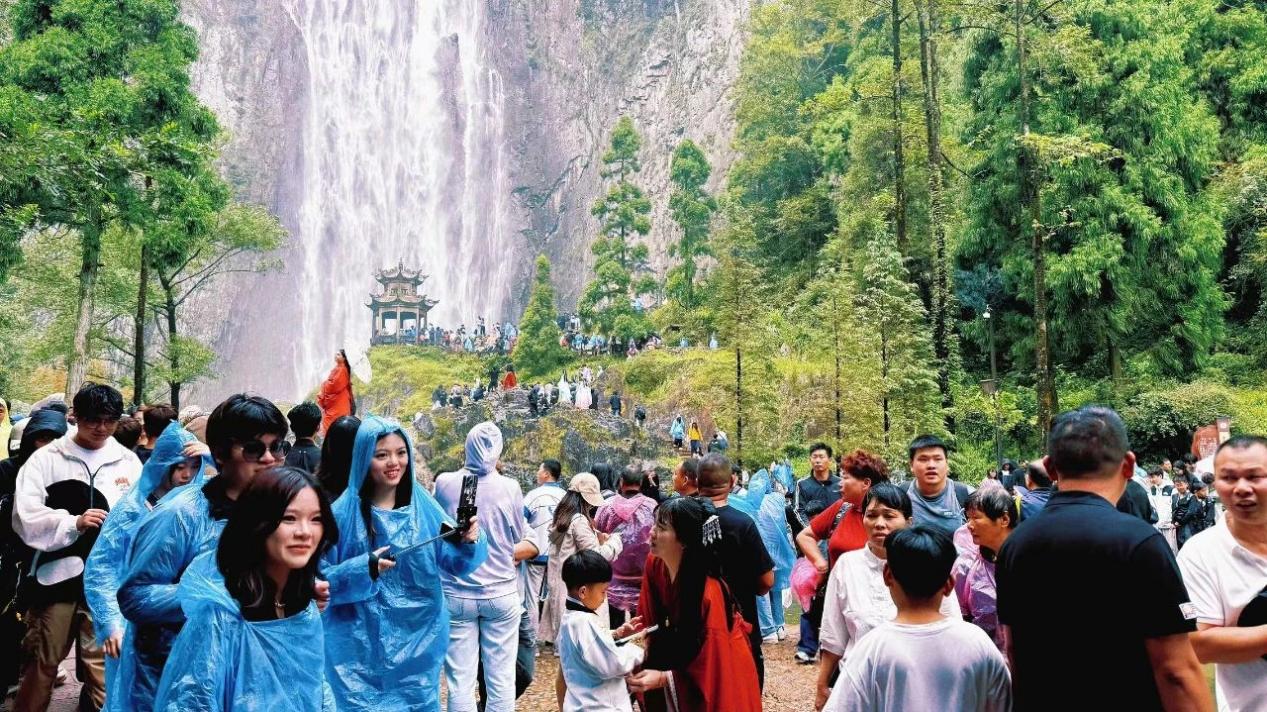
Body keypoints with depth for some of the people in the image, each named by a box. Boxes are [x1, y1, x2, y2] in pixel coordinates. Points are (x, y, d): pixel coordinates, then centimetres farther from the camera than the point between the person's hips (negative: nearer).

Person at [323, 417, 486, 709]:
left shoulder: (423, 506, -1)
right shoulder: (343, 512, -10)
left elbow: (453, 563, -1)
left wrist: (469, 544, -22)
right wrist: (364, 568, -24)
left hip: (419, 640, 3)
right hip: (362, 646, -3)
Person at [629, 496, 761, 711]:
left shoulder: (708, 592, -33)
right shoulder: (654, 565, -16)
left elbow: (712, 665, -26)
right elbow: (650, 622, -4)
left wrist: (664, 678, -31)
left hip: (716, 681, -5)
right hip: (683, 657, 5)